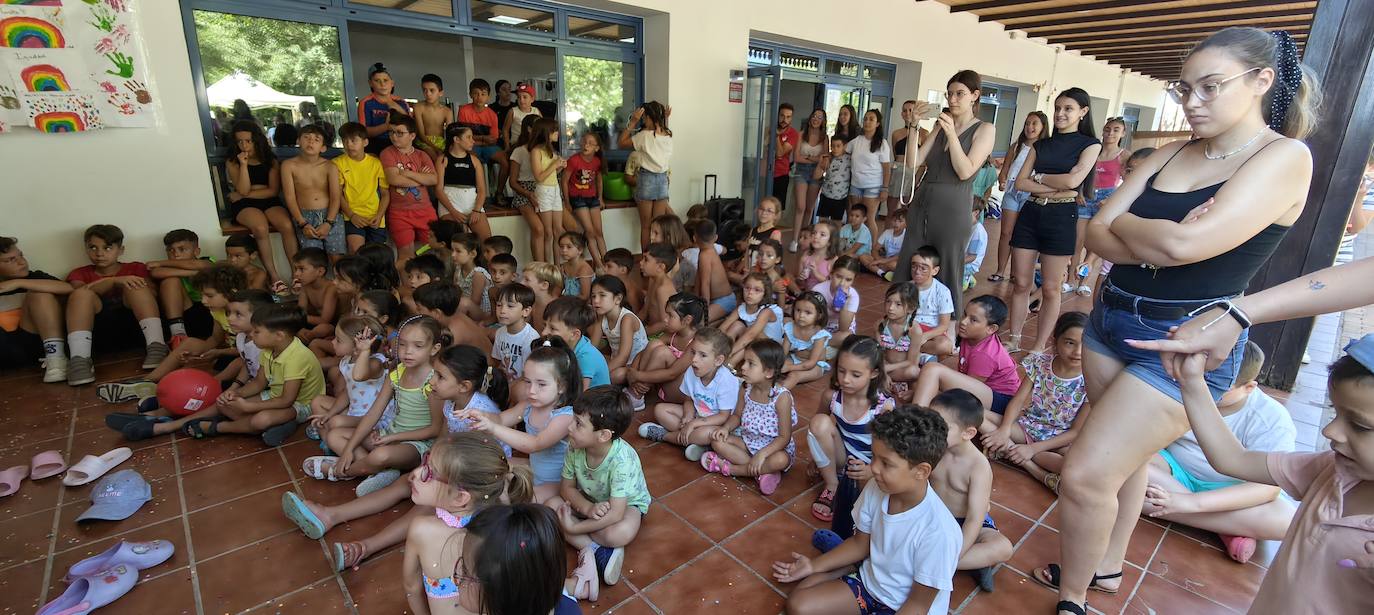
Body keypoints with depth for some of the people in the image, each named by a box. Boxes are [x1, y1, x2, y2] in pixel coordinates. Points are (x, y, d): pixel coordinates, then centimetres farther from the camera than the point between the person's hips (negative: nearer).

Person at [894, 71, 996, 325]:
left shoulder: (984, 129, 1)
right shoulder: (940, 124, 12)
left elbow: (965, 172, -12)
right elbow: (913, 162, 2)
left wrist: (952, 134, -16)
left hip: (952, 208, -4)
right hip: (921, 202, 5)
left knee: (946, 274, 3)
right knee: (907, 269, 7)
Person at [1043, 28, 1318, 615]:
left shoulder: (1286, 156, -11)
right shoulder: (1172, 153, 8)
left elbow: (1183, 245, -26)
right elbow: (1095, 233, 0)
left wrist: (1124, 224, -8)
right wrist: (1156, 242, -17)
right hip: (1111, 318, 7)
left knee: (1086, 475, -8)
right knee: (1127, 453, 21)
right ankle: (1105, 565, 40)